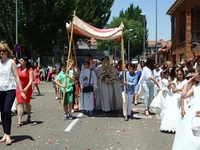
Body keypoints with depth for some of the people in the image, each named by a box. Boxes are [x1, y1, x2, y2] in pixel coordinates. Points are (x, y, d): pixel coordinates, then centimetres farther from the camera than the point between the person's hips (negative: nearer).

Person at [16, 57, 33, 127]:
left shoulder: (30, 70, -8)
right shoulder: (18, 69, 5)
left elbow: (31, 80, -16)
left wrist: (26, 88, -29)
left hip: (27, 89, -2)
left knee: (27, 103, 13)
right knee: (20, 103, -6)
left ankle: (28, 117, 37)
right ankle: (19, 121, -11)